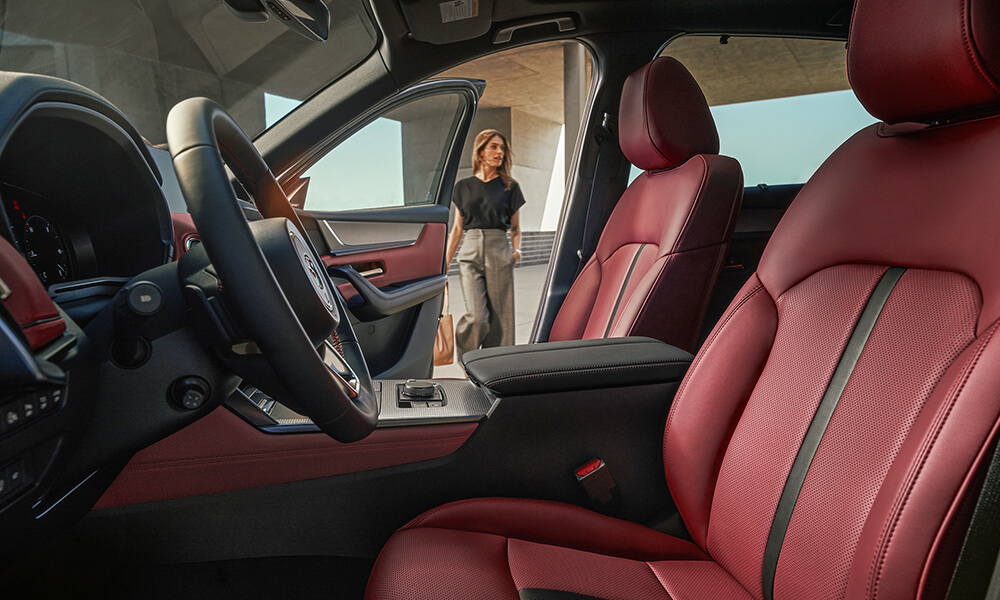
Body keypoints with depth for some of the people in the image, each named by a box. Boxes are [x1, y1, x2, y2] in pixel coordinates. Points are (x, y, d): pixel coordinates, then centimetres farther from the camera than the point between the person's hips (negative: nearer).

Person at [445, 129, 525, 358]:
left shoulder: (510, 187, 7)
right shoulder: (464, 186, 10)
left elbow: (515, 227, 13)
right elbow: (457, 228, 13)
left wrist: (517, 249, -6)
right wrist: (445, 262, 9)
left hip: (499, 252, 0)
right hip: (471, 253, 0)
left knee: (499, 318, -1)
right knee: (477, 316, -13)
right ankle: (463, 356, 16)